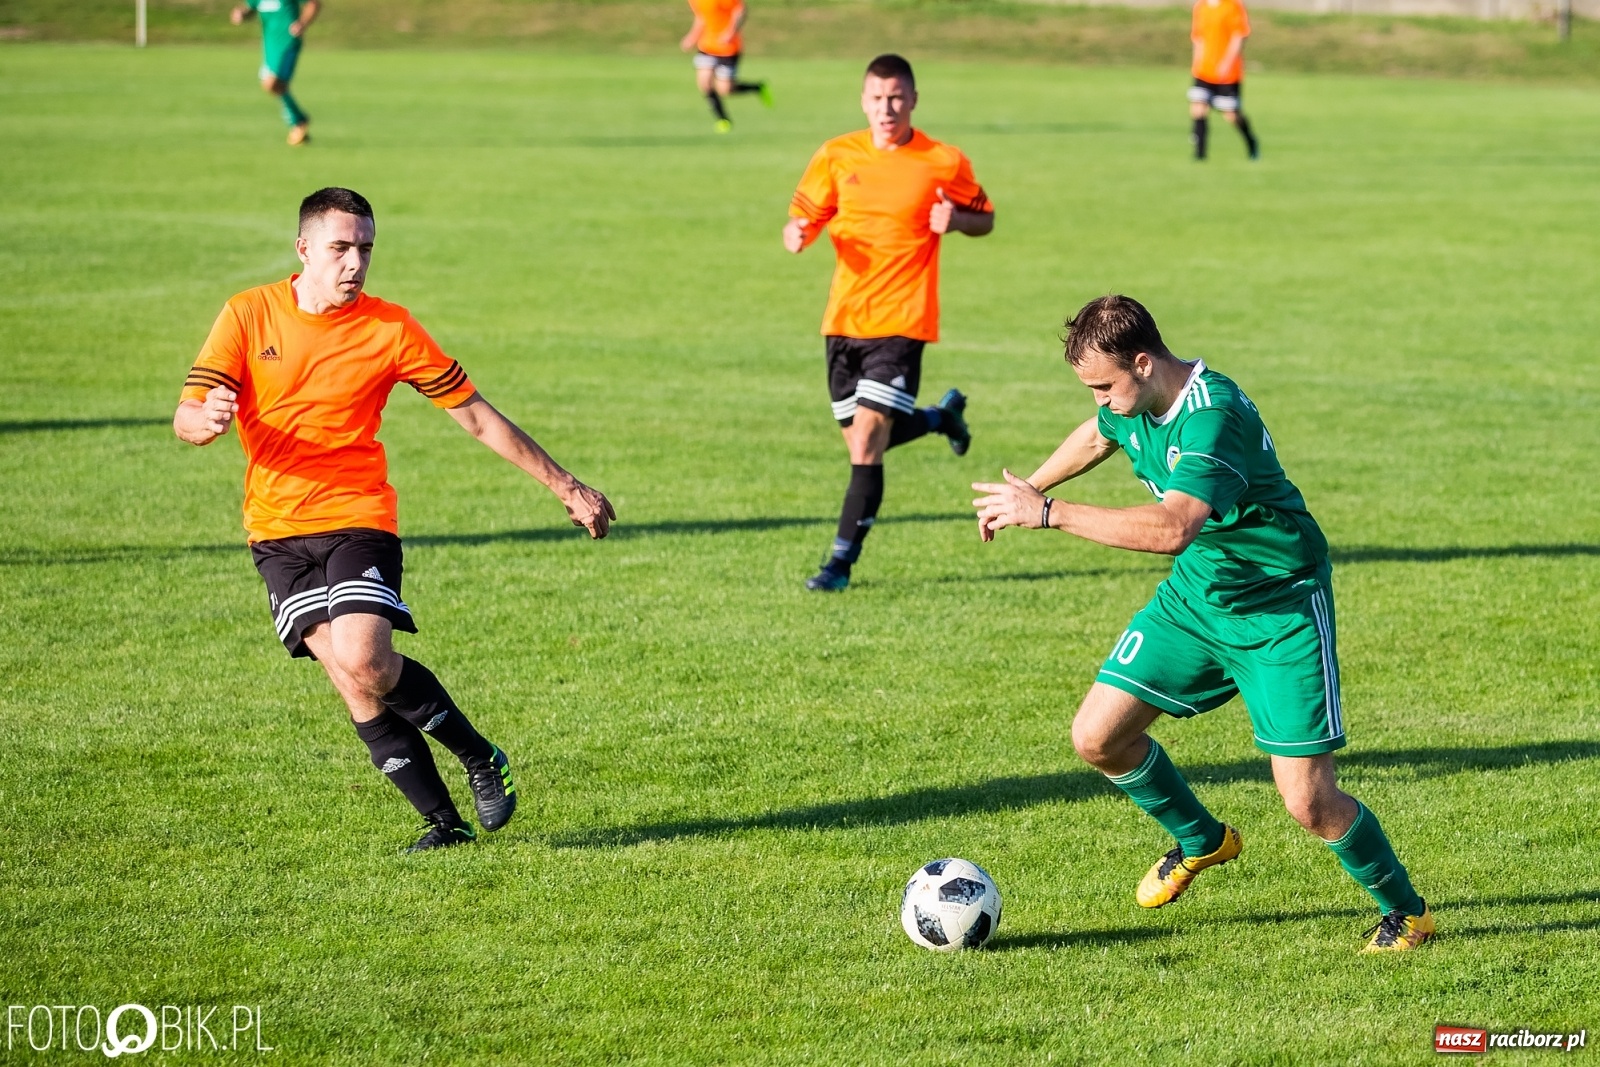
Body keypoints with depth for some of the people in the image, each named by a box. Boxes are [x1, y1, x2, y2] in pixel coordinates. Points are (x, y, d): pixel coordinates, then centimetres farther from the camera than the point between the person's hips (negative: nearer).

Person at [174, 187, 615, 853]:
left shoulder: (389, 327, -1)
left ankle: (479, 757, 0)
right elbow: (185, 418, -4)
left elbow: (477, 417, 6)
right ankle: (444, 822, 1)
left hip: (359, 521, -2)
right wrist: (205, 420, -29)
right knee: (354, 685, -9)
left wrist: (565, 487, 6)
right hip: (277, 532, 2)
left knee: (365, 664, -23)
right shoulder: (248, 315, 1)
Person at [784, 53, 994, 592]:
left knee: (867, 442, -14)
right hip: (844, 319, 4)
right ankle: (943, 415, 42)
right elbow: (803, 218, 8)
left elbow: (985, 219, 9)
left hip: (902, 322, -4)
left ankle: (841, 562, -7)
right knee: (863, 441, 13)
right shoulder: (836, 156, 3)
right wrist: (796, 235, -17)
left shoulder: (945, 163, -4)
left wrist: (954, 221, -14)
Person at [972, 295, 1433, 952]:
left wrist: (1047, 513, -42)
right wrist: (1027, 489, 23)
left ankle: (1405, 912, 14)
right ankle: (1201, 841, 27)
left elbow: (1173, 527, -45)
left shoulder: (1212, 417, -31)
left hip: (1279, 609, -8)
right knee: (1097, 737, 1)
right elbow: (1096, 437, 24)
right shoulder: (1134, 404, -3)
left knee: (1308, 803, -12)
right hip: (1194, 596, 8)